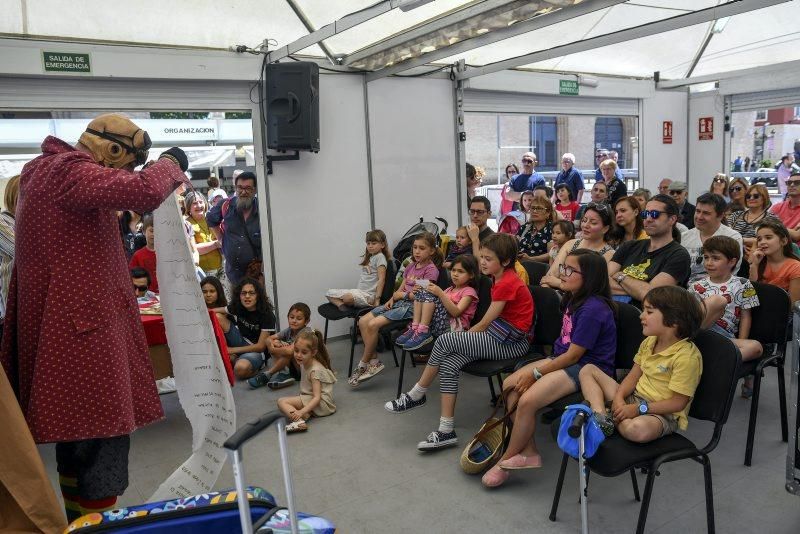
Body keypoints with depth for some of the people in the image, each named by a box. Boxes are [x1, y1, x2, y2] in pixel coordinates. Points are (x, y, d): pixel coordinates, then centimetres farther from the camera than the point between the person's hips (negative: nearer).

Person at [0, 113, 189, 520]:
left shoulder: (46, 171, 16)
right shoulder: (69, 171, -17)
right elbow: (144, 191, -31)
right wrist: (171, 164, -11)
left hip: (66, 321, 11)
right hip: (81, 323, -11)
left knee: (78, 427, 19)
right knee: (100, 429, -4)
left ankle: (78, 520, 33)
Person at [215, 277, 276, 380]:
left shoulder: (266, 315, -19)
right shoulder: (236, 307, -4)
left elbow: (261, 346, -18)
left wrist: (232, 350, -18)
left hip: (256, 351, -6)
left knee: (241, 369, -40)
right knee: (218, 317, -9)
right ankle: (230, 359, -7)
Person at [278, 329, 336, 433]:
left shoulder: (315, 370, -21)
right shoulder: (304, 363, 5)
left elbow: (317, 397, -26)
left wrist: (301, 411, -38)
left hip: (321, 402, -10)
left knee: (282, 401, -16)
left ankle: (299, 421, -39)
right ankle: (306, 415, -16)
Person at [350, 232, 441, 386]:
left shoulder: (431, 269, -7)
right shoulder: (411, 266, 18)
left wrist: (402, 294, -4)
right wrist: (392, 299, -1)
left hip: (412, 305, -8)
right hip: (398, 302, 9)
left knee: (373, 324, -22)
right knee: (363, 321, -7)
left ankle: (363, 365, -6)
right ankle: (373, 360, -3)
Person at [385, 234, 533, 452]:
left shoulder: (507, 283, -16)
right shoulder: (501, 278, 13)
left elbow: (484, 323, -13)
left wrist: (460, 337, -1)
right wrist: (463, 337, 4)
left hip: (510, 341, -9)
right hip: (499, 335, 9)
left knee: (445, 341, -18)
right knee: (448, 364, -11)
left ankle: (416, 395, 1)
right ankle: (447, 430, -9)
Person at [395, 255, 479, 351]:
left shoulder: (469, 291, 2)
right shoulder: (449, 289, 26)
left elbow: (456, 312, -15)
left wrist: (440, 293, -23)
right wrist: (422, 293, 0)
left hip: (454, 328, -7)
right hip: (435, 324, 7)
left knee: (430, 295, -22)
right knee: (421, 291, -3)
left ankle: (422, 332, -27)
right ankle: (415, 328, -17)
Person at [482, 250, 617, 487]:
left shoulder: (593, 308, -21)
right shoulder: (573, 300, 8)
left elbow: (573, 355, -19)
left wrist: (535, 373, -13)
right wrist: (530, 370, 5)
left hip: (588, 368, -10)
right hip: (564, 359, 10)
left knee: (527, 401, -23)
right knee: (510, 385, -5)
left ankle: (507, 460, -1)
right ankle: (528, 453, -1)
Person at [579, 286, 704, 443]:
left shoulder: (688, 356, -21)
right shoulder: (649, 342, 5)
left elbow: (678, 402, -21)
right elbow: (634, 375, 9)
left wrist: (638, 409, -23)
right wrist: (618, 397, -9)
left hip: (662, 413, -8)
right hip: (633, 398, 8)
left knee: (638, 429, -43)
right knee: (588, 370, 4)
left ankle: (615, 419, -7)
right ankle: (601, 418, -18)